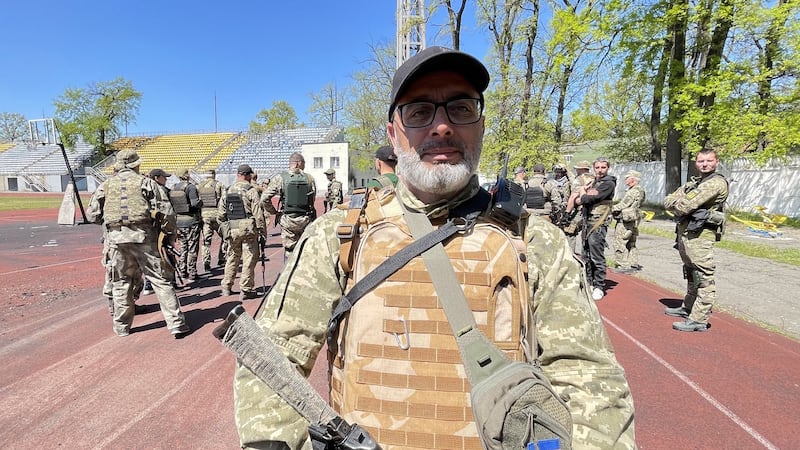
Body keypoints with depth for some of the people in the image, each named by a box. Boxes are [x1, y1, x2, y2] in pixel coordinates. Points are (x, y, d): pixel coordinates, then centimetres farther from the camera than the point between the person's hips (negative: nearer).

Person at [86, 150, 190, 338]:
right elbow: (166, 211, -5)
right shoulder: (146, 182, 3)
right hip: (143, 236, -3)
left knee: (121, 282, 15)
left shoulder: (107, 184, 11)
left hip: (116, 237, 3)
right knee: (160, 279, -1)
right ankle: (176, 324, -3)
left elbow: (92, 214, 13)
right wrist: (170, 233, 7)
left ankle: (122, 326, 24)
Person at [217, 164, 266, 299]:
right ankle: (246, 289, 5)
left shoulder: (228, 191, 9)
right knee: (249, 258, 2)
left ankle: (226, 287, 24)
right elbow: (258, 213, -12)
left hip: (232, 229, 5)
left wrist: (225, 229, 21)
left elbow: (220, 215, 11)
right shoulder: (251, 190, -8)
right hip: (248, 228, -5)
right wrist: (263, 230, -6)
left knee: (232, 257, 17)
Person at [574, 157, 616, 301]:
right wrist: (585, 195, -11)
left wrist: (583, 194, 5)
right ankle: (589, 283, 22)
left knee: (597, 257, -6)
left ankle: (599, 287, 3)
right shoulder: (592, 182, 19)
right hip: (586, 222, 8)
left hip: (598, 224, -8)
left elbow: (590, 198, -17)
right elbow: (577, 200, 10)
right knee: (586, 256, 12)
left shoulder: (609, 183, -6)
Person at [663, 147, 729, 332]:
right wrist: (679, 204, -10)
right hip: (684, 233, 10)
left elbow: (686, 206, -19)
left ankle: (699, 320, -3)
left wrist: (676, 204, 1)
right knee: (691, 275, 21)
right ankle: (688, 308, 34)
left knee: (704, 279, -5)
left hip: (700, 236, -9)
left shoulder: (717, 183, -11)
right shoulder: (693, 183, 17)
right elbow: (667, 201, 10)